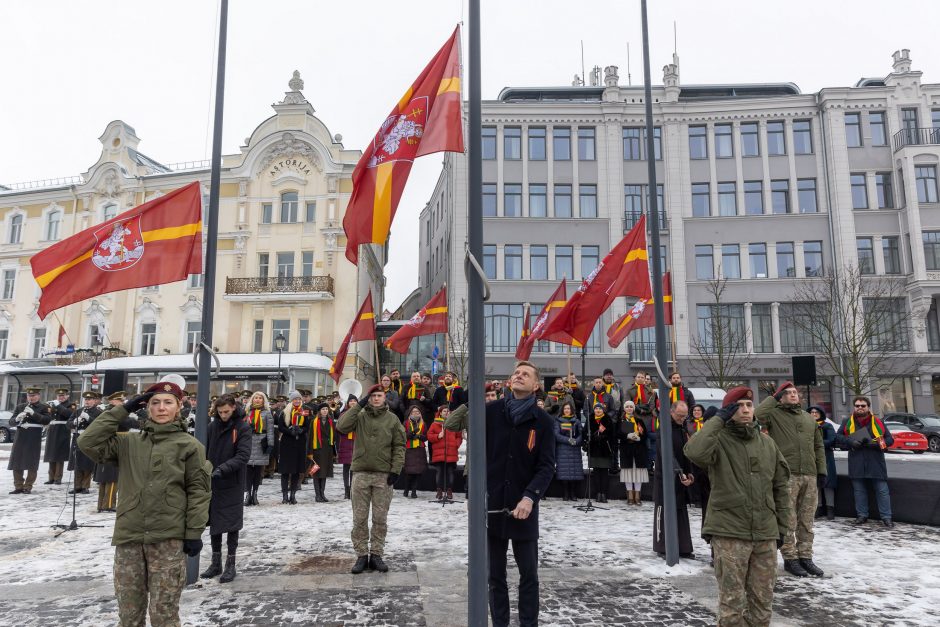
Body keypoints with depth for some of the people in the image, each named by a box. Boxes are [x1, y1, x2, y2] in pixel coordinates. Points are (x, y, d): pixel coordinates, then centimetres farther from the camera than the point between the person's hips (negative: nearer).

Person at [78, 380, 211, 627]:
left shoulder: (189, 445, 0)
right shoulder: (128, 443, 10)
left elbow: (198, 491, -2)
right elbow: (88, 442, -2)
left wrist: (194, 533, -7)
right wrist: (123, 410, -1)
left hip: (168, 538, -3)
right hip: (129, 536, 3)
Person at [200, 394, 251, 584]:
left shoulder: (243, 428, -9)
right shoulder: (212, 427, 3)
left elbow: (243, 456, -17)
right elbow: (204, 451, 6)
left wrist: (223, 469, -27)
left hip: (233, 484, -4)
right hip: (212, 483, 4)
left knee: (232, 524, 3)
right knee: (214, 523, 12)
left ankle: (230, 564, 15)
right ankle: (216, 563, 25)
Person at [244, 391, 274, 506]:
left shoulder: (267, 413, 5)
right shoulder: (248, 412, 14)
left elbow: (270, 429, -1)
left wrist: (270, 444, -8)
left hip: (261, 444, -2)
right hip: (248, 443, 2)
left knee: (258, 470, 3)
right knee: (248, 469, -5)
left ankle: (255, 493, 12)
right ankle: (248, 493, -3)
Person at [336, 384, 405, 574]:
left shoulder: (392, 419, 6)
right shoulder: (360, 416, 5)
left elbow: (399, 446, 3)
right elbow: (341, 427, -12)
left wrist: (396, 470, -6)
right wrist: (358, 406, -12)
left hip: (384, 475, 0)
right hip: (361, 473, 0)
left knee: (380, 518, 5)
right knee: (359, 518, 4)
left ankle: (377, 554, 16)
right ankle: (362, 555, 14)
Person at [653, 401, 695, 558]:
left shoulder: (683, 429, 9)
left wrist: (689, 472, 7)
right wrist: (679, 473, -32)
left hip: (681, 477, 8)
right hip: (665, 476, -7)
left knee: (681, 512, 10)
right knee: (664, 511, 0)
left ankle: (683, 547, 17)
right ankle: (663, 547, 8)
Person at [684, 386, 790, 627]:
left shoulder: (767, 443, 9)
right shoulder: (719, 440, -7)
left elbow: (780, 487, 16)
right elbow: (694, 452, -30)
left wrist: (781, 527, 14)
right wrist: (718, 419, -19)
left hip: (765, 535, 5)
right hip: (729, 534, -5)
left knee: (762, 601, 14)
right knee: (732, 602, 1)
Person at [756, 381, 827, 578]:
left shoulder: (809, 418, 19)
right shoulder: (774, 415, 1)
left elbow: (818, 445, 22)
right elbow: (758, 413, -22)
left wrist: (821, 469, 13)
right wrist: (773, 398, -7)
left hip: (809, 475, 6)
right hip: (787, 475, -5)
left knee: (807, 519, 12)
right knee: (788, 520, -1)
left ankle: (805, 556, 22)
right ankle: (790, 558, 9)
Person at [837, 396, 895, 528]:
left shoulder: (877, 422, 4)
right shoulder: (848, 422, 7)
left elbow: (890, 439, 5)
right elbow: (838, 436, 7)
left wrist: (876, 443, -14)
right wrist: (850, 442, -11)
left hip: (875, 462, -1)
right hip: (856, 463, 1)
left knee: (882, 490, 0)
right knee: (859, 490, 9)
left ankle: (886, 517, 8)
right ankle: (862, 515, 19)